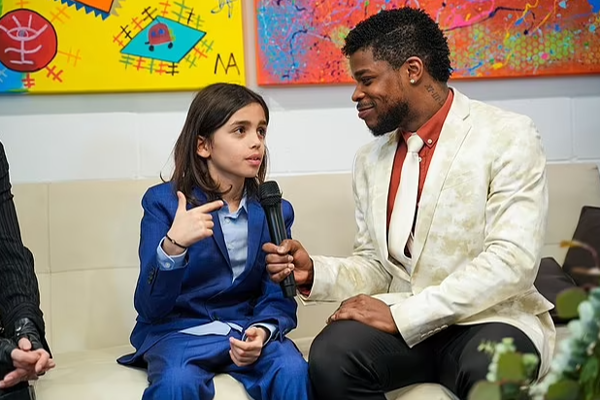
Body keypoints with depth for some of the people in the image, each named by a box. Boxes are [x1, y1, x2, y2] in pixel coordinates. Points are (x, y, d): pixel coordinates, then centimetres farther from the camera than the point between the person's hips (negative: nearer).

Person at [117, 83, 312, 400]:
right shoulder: (163, 201, -5)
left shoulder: (274, 211, 6)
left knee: (294, 373, -28)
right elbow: (149, 308, -12)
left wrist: (262, 332, -22)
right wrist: (172, 246, -31)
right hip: (178, 330, -2)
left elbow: (278, 298, 2)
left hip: (246, 328, 2)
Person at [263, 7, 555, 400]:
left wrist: (401, 313, -20)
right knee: (331, 354, -27)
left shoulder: (508, 136, -7)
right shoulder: (371, 159, 12)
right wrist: (315, 272, -7)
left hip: (490, 319, -4)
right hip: (401, 324, 4)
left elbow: (512, 261, -17)